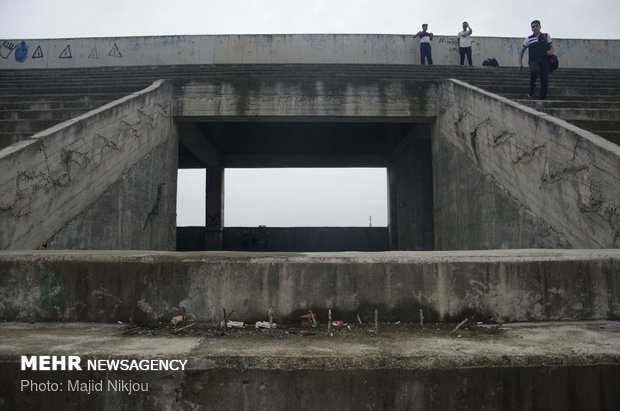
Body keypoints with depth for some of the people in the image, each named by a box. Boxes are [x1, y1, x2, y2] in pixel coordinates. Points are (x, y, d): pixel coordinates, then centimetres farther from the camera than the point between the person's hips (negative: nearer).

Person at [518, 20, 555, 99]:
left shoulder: (546, 36, 13)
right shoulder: (529, 39, 12)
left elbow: (551, 47, 19)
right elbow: (522, 51, 18)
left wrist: (550, 52, -5)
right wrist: (520, 63, 8)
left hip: (544, 61, 2)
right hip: (533, 61, -2)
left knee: (545, 82, -6)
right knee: (534, 71, -36)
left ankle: (542, 99, 3)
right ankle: (531, 92, -18)